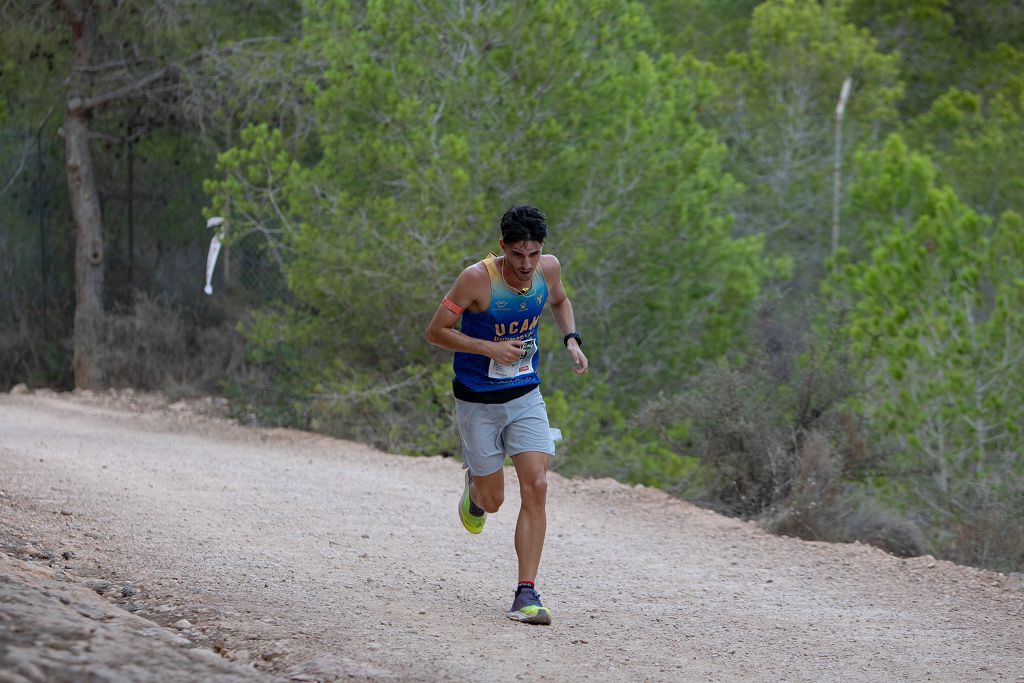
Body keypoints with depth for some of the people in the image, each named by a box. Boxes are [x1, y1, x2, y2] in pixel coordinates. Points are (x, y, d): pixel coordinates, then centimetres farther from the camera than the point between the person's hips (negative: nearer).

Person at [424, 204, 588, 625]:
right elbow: (436, 332, -15)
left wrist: (571, 340, 0)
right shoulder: (477, 278, -22)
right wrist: (490, 349, -26)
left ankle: (526, 595, -10)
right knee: (493, 500, 7)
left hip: (525, 396, 3)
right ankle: (475, 488, 47)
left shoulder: (549, 268, -7)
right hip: (478, 401, -3)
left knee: (536, 487, -13)